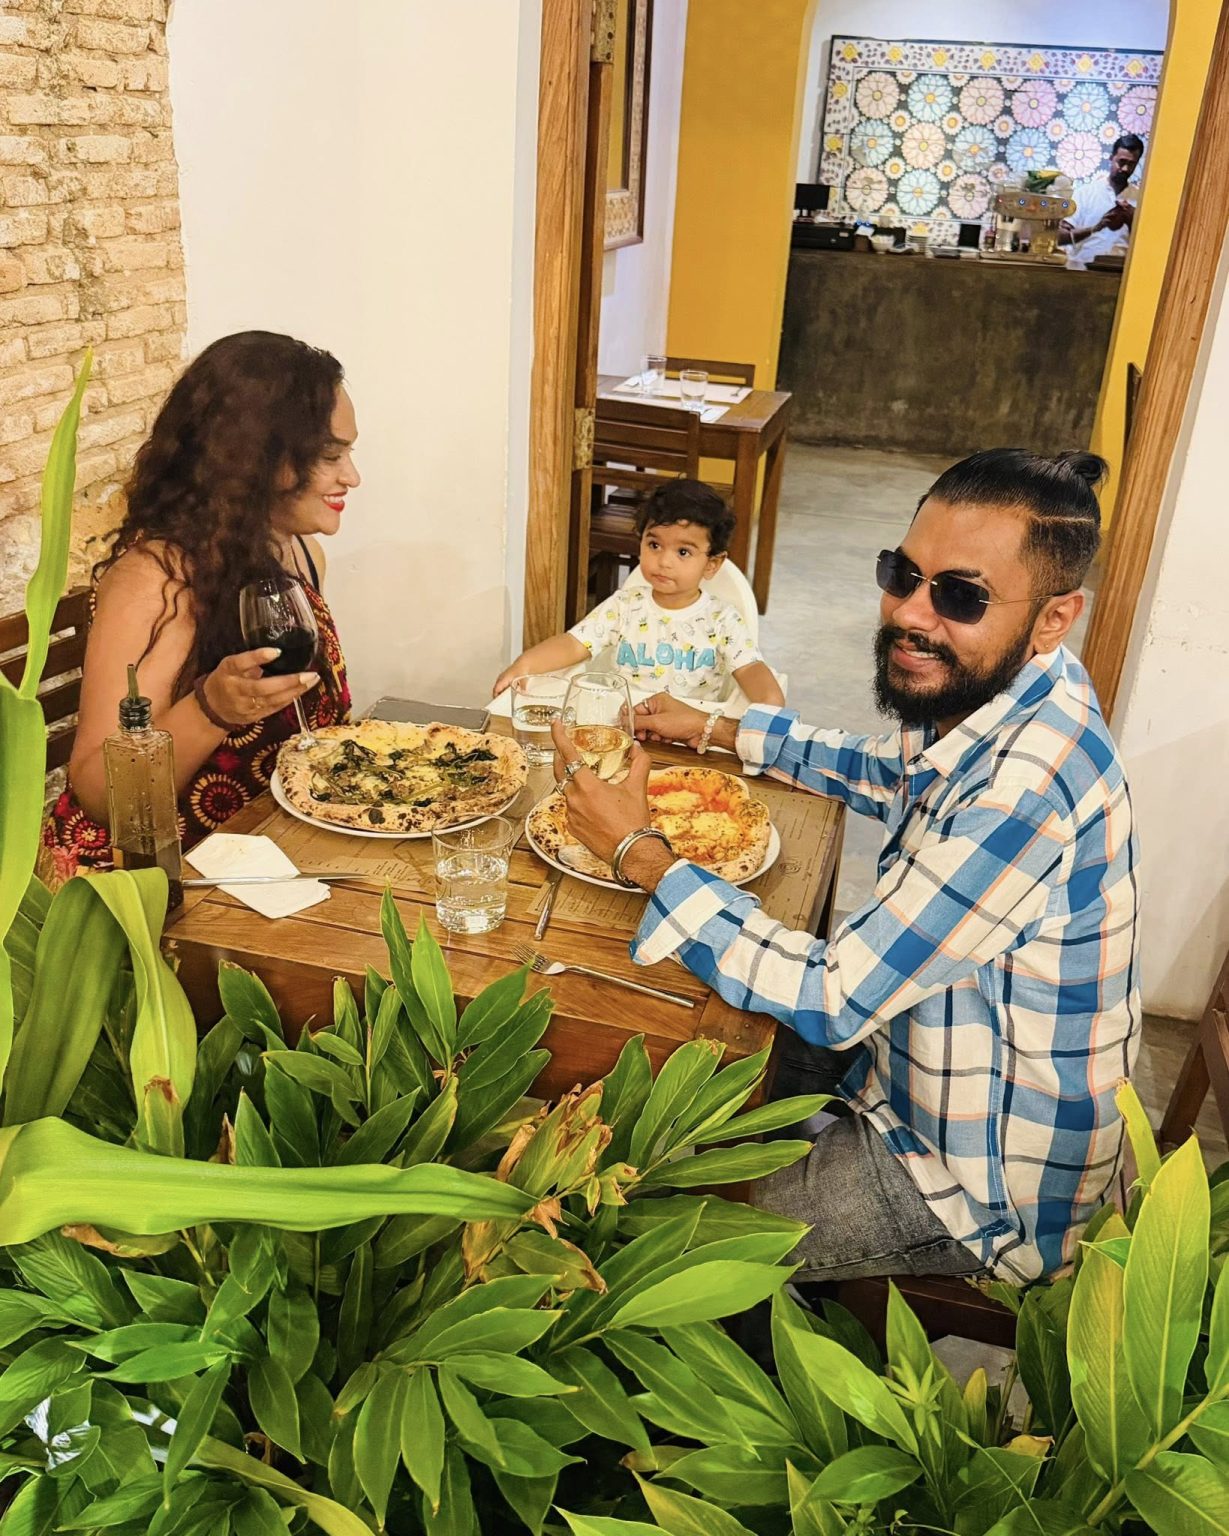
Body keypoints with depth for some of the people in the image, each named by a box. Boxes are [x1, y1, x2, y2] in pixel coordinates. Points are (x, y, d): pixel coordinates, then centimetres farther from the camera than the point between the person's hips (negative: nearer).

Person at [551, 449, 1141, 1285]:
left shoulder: (1024, 785, -36)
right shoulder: (988, 691, -6)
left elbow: (831, 1000, -30)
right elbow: (890, 772, 17)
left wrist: (639, 853, -24)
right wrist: (717, 729, 12)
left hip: (988, 1193, -8)